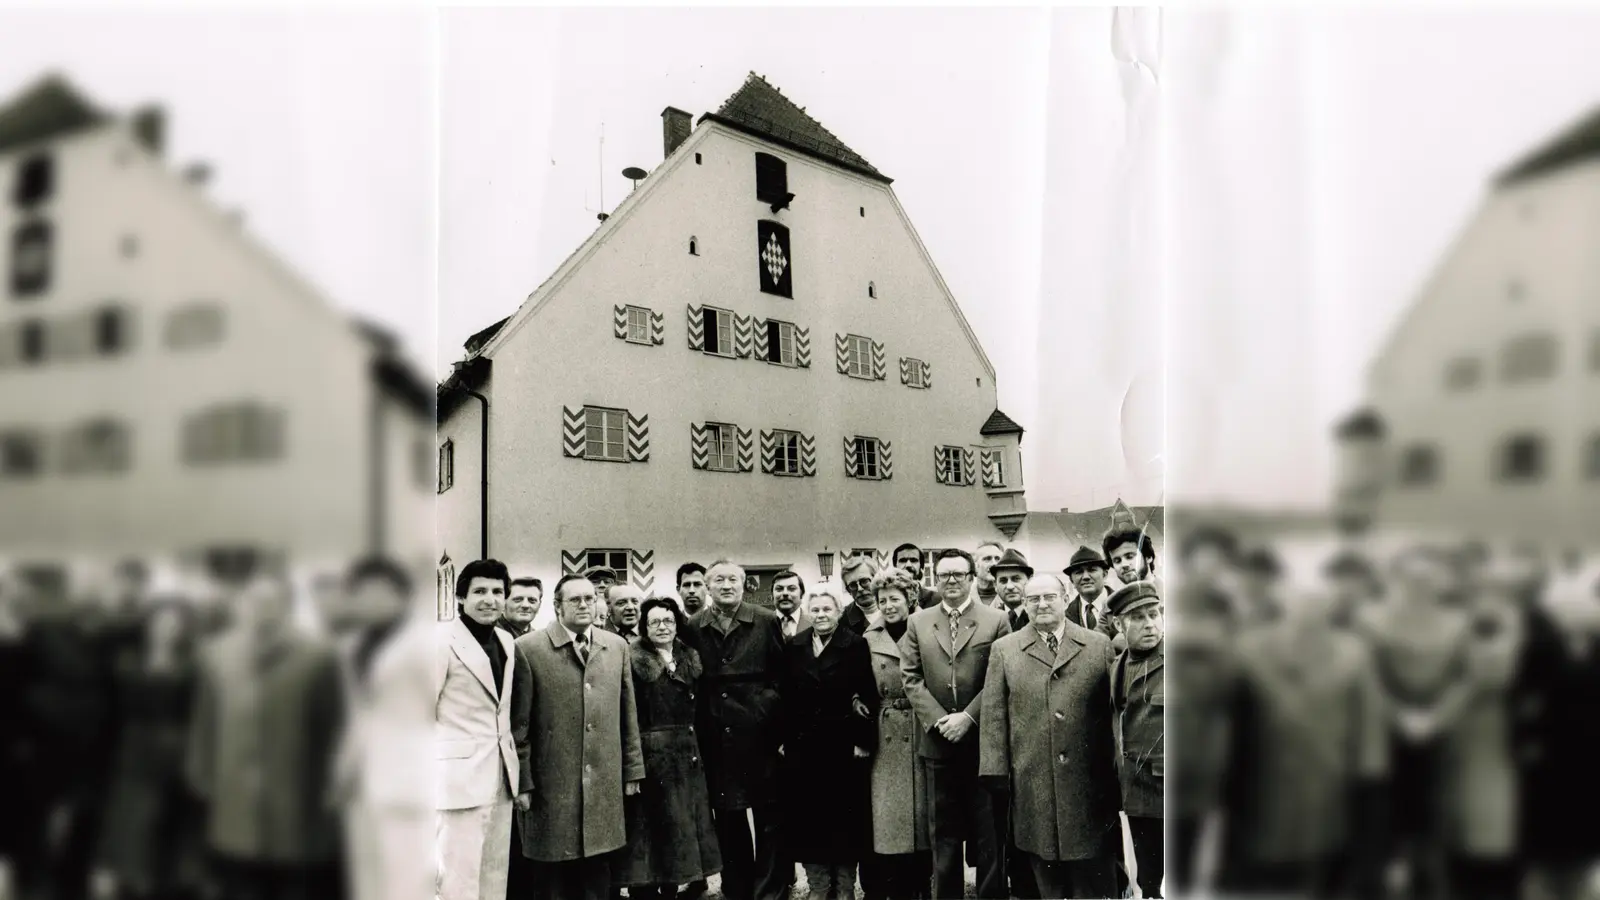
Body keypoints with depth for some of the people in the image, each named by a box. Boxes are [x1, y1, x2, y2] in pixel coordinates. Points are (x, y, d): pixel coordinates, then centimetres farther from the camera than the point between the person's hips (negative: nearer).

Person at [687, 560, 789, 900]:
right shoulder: (693, 627, 3)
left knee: (769, 817, 5)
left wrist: (777, 713, -3)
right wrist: (699, 726, 4)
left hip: (760, 733, -2)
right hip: (716, 738, 2)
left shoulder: (766, 621, -1)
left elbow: (782, 674, 1)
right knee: (727, 819, 12)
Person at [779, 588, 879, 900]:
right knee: (808, 817, 6)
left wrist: (864, 740, -12)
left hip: (844, 744, -3)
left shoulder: (856, 645, -4)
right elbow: (783, 696, 7)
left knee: (845, 818, 5)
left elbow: (869, 696, -8)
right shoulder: (793, 646, 7)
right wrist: (782, 738, 2)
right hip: (802, 745, 3)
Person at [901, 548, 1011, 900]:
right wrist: (937, 719, -9)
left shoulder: (996, 621, 1)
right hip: (938, 742, 2)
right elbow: (911, 677, 3)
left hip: (983, 740, -2)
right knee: (943, 834, 9)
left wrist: (968, 717, -13)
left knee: (989, 835, 5)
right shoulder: (918, 623, 8)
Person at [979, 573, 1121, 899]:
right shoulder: (1003, 649, 7)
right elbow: (994, 714, 4)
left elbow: (1113, 709, 5)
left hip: (1090, 782, 0)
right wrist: (997, 771, -3)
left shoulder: (1099, 645, 6)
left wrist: (1118, 769, 2)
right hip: (1033, 784, 0)